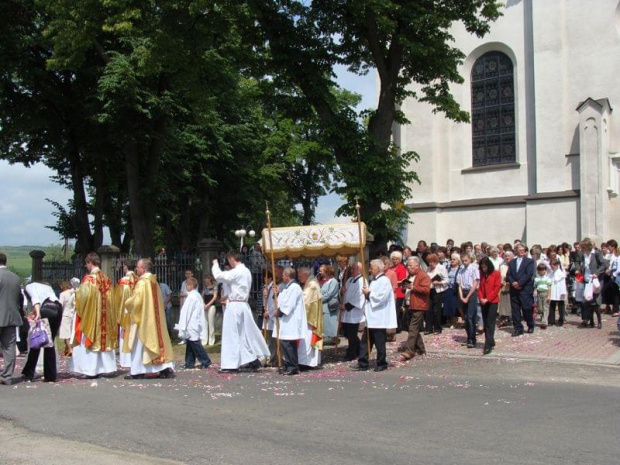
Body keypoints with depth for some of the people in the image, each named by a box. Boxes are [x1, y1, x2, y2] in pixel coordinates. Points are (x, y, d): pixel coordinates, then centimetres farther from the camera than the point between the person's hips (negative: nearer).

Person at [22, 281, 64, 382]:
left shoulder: (29, 287, 19)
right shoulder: (47, 286, 37)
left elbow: (35, 297, -4)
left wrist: (37, 312, -18)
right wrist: (37, 311, 15)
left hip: (46, 308, -5)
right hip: (58, 308, 6)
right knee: (50, 342, 13)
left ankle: (29, 373, 14)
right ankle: (50, 375, 11)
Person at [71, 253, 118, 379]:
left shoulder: (89, 279, -14)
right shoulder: (106, 279, 6)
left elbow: (84, 296, -18)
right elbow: (109, 298, 8)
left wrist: (77, 291, 3)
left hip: (90, 315, -6)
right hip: (104, 316, 6)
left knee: (88, 341, 1)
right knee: (102, 339, 12)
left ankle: (89, 369, 0)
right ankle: (103, 367, 15)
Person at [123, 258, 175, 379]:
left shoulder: (142, 283, -15)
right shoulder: (154, 282, 10)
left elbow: (135, 301, -19)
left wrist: (127, 304, 2)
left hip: (143, 319, -8)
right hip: (155, 318, 8)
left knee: (140, 345, 1)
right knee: (157, 340, 7)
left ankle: (137, 371, 7)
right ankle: (166, 368, 2)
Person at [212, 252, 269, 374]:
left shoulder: (236, 272, -15)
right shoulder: (246, 271, 14)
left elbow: (219, 276, -22)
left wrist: (215, 264, -5)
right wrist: (228, 296, 17)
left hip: (234, 306, -9)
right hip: (244, 304, 9)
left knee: (231, 335, -3)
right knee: (246, 333, 13)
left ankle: (231, 365, 0)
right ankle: (254, 359, 15)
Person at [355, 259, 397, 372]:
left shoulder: (384, 281, -12)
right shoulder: (374, 281, 17)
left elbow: (381, 297, -22)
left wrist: (369, 293, -12)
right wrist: (366, 308, 12)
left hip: (379, 319, -9)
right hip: (371, 317, 9)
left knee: (379, 342, 0)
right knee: (365, 341, 8)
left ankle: (381, 364, 11)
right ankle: (363, 363, 12)